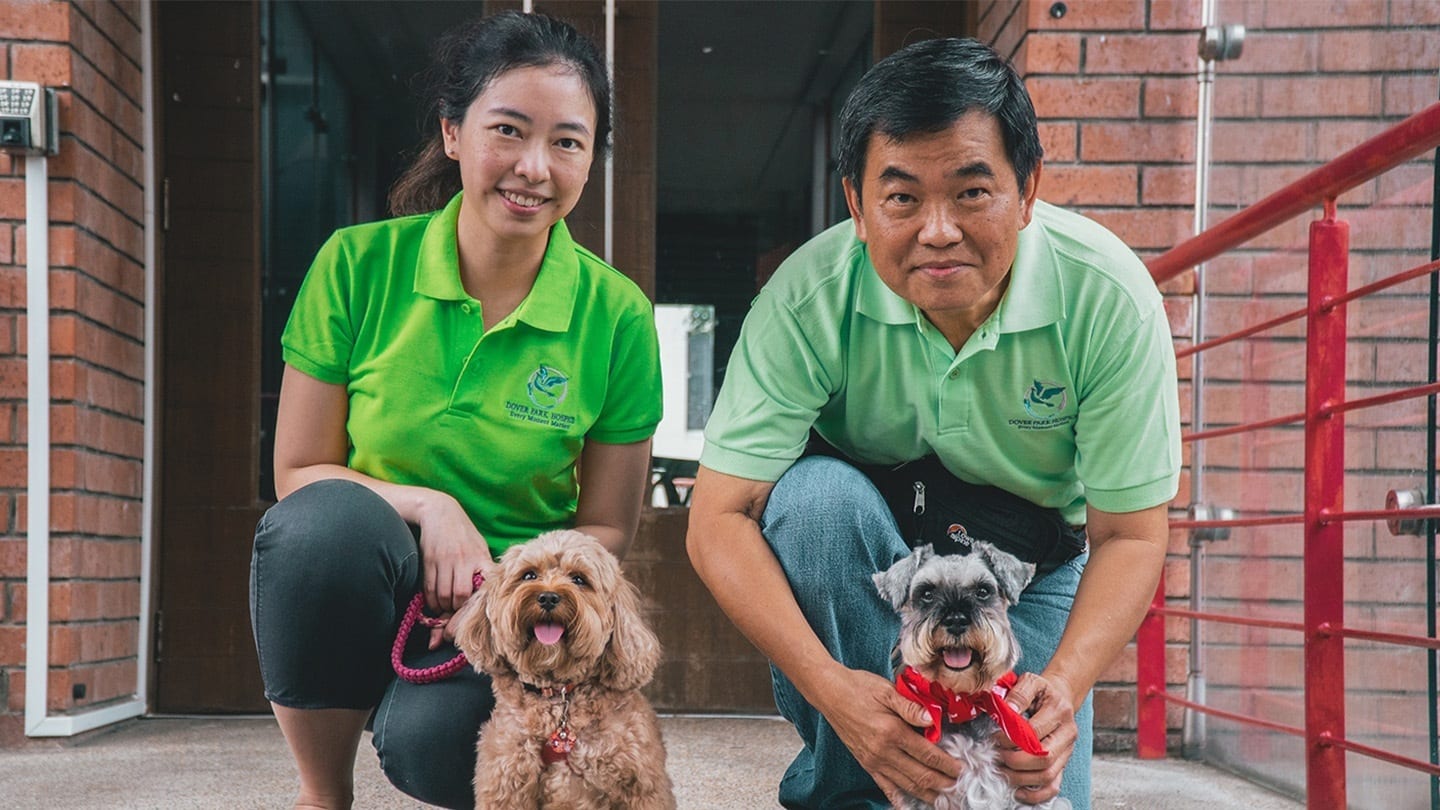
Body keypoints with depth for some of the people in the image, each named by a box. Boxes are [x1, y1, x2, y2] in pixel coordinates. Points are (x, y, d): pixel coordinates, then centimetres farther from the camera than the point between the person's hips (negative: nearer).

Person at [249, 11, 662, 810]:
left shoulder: (616, 316, -7)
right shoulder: (359, 265, -7)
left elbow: (606, 528, 1)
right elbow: (297, 473, -2)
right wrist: (426, 507, -20)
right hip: (350, 590, 1)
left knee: (434, 740, -33)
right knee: (326, 518, -34)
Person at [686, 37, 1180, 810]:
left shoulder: (1110, 296, -24)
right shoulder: (808, 301, -26)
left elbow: (1131, 534, -18)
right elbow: (719, 518, -27)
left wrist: (1063, 685, -37)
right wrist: (829, 684, -41)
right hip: (860, 551, 0)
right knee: (815, 488, -32)